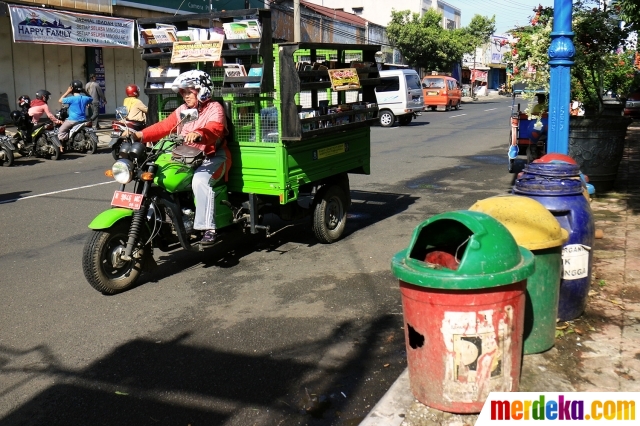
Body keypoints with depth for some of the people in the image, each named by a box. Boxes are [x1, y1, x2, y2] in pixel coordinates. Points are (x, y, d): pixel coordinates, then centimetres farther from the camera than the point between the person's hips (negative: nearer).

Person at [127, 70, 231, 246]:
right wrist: (140, 135, -9)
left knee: (200, 180, -35)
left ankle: (208, 229, -32)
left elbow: (214, 129, -26)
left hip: (212, 158, -7)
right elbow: (163, 126, 7)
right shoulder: (182, 110, 17)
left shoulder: (214, 108, -4)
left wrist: (199, 134, -48)